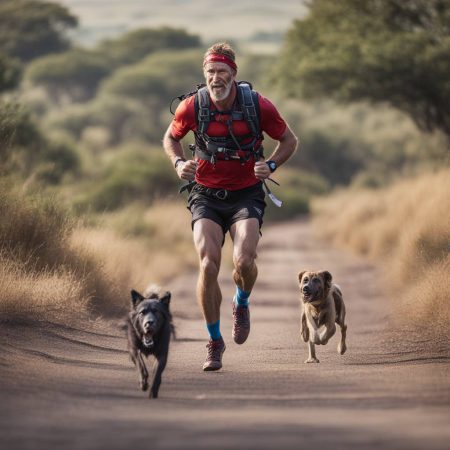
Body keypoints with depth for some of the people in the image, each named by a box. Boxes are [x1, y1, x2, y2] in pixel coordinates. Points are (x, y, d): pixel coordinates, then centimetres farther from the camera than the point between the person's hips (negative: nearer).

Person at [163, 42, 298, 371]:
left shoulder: (258, 105, -11)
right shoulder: (192, 107, -8)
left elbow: (289, 140, 5)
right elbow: (170, 138, 12)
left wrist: (270, 165, -12)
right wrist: (179, 163, -8)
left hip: (246, 195, -1)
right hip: (206, 196, 1)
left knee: (243, 260, -23)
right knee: (208, 265, -17)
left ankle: (242, 303, 15)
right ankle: (215, 341, 1)